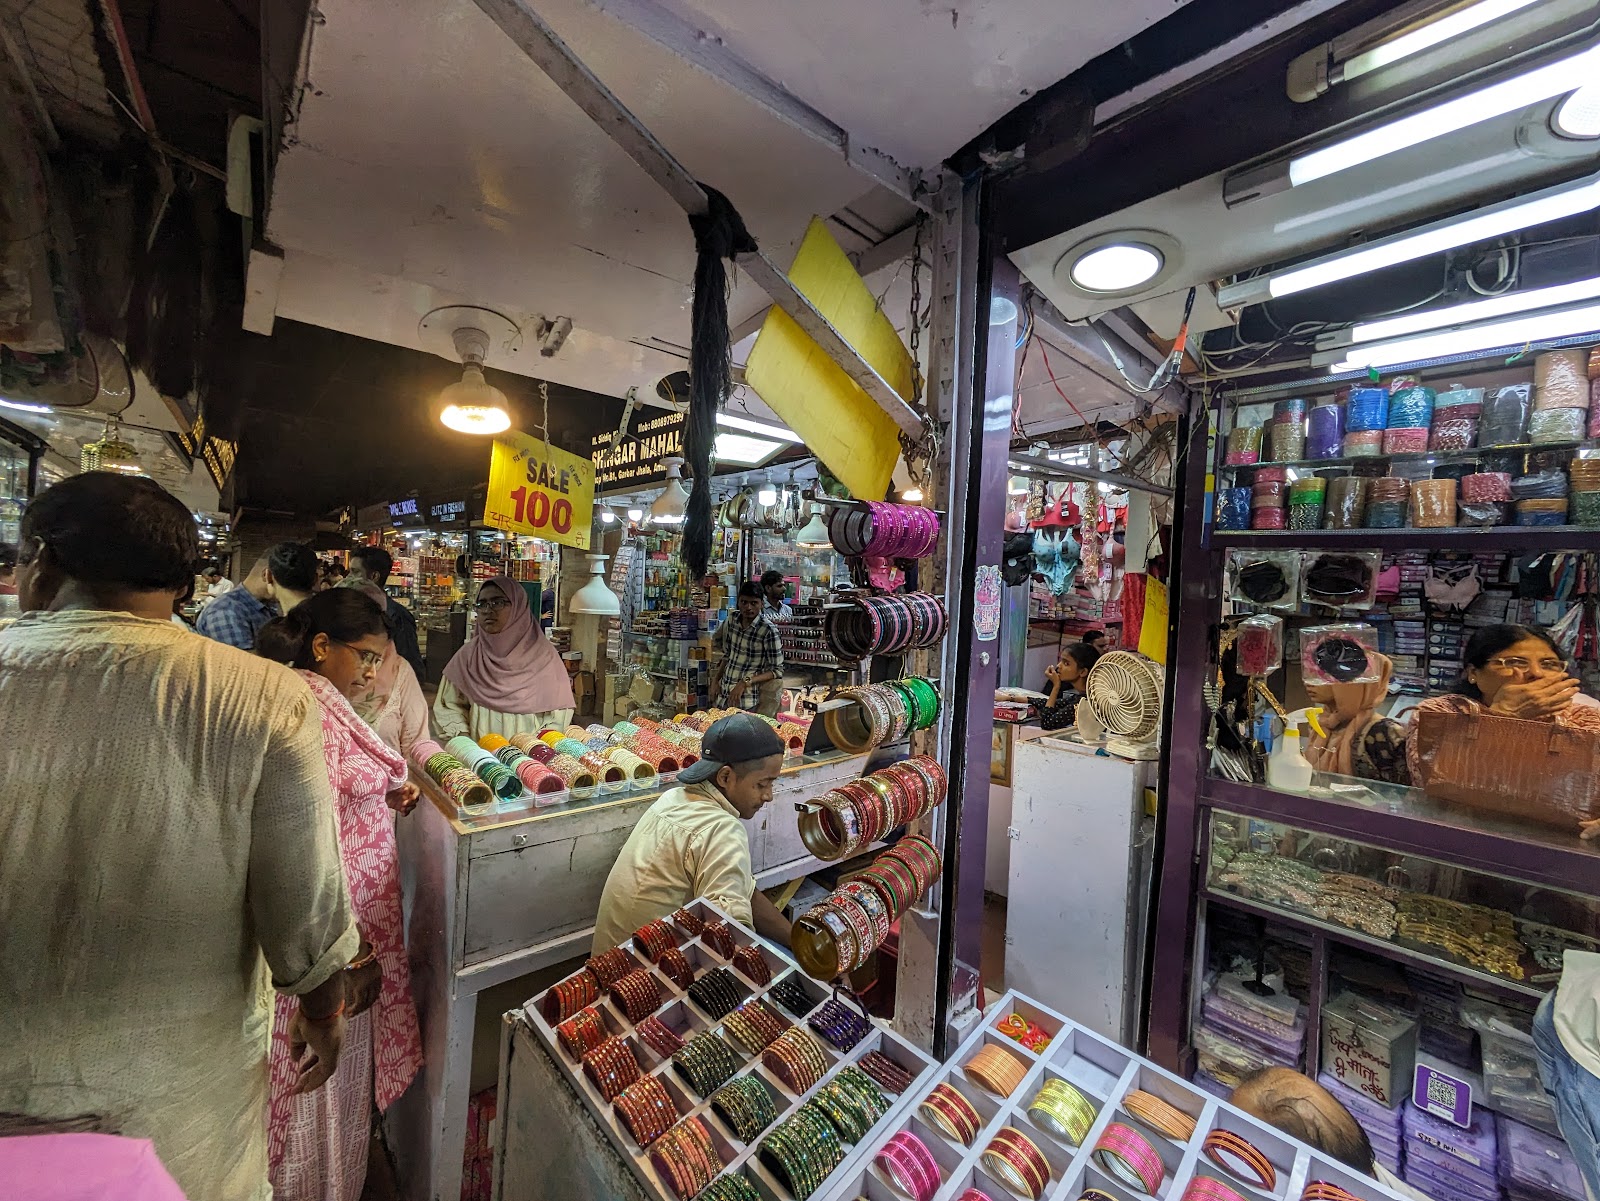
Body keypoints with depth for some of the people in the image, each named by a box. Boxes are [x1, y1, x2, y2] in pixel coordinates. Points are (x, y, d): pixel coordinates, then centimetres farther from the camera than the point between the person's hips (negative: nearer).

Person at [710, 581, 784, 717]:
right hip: (723, 696, 6)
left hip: (747, 701, -5)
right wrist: (716, 680, 7)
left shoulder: (768, 630, -18)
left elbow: (777, 671, -14)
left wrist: (745, 682, -21)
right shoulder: (732, 619, -1)